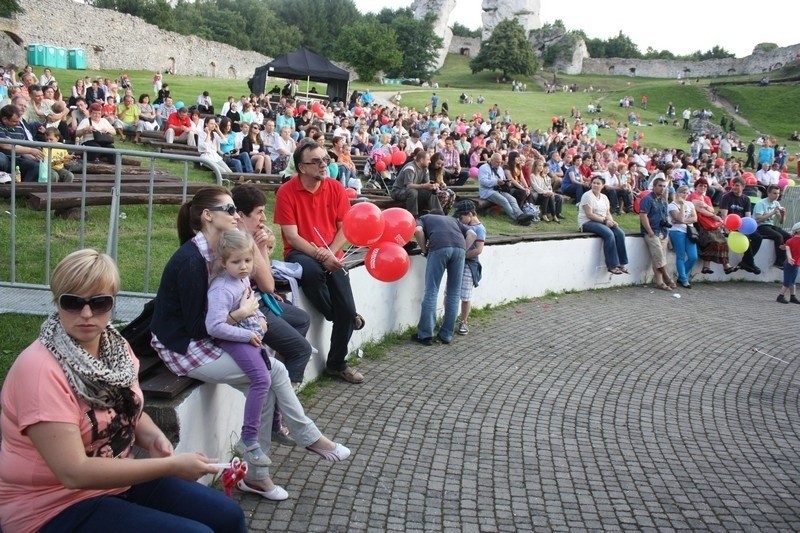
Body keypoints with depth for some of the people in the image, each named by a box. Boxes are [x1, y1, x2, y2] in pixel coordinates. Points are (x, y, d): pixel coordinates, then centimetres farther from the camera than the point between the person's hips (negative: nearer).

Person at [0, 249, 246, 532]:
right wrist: (171, 465, -26)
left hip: (118, 481, 7)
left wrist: (154, 438, -7)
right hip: (57, 506, -7)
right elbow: (73, 472, -28)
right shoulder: (39, 369, -24)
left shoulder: (115, 347, -1)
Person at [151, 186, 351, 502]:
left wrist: (249, 318, -7)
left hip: (202, 341, 8)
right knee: (272, 371, -13)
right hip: (183, 347, -8)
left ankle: (256, 475, 1)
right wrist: (241, 314, -17)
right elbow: (196, 326, -20)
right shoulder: (190, 259, -21)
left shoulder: (215, 252, 5)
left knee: (264, 384, -7)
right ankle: (310, 438, 6)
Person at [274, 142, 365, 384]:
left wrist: (330, 253, -16)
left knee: (348, 311, -7)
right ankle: (336, 317, -9)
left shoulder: (336, 188, -2)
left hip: (331, 255, 4)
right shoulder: (286, 192, -12)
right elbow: (292, 237, -14)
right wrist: (319, 254, -24)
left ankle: (336, 364, 18)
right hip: (300, 254, -3)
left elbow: (344, 228, 0)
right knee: (312, 271, -39)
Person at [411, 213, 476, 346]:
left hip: (439, 247, -3)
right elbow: (472, 234, 23)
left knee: (431, 292, 1)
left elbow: (418, 231, 5)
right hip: (459, 247, 3)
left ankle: (425, 335, 2)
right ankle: (446, 335, 11)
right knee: (453, 293, 10)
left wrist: (425, 250, 15)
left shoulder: (422, 219, 30)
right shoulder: (452, 219, 39)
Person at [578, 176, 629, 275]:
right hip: (587, 222, -7)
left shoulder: (604, 197, 15)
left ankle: (621, 263, -14)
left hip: (603, 222, 7)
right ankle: (612, 266, -28)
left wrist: (612, 221, -10)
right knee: (609, 234, -31)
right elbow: (589, 214, -16)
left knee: (620, 233, -17)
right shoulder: (588, 195, -8)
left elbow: (608, 213, 13)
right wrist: (605, 220, -19)